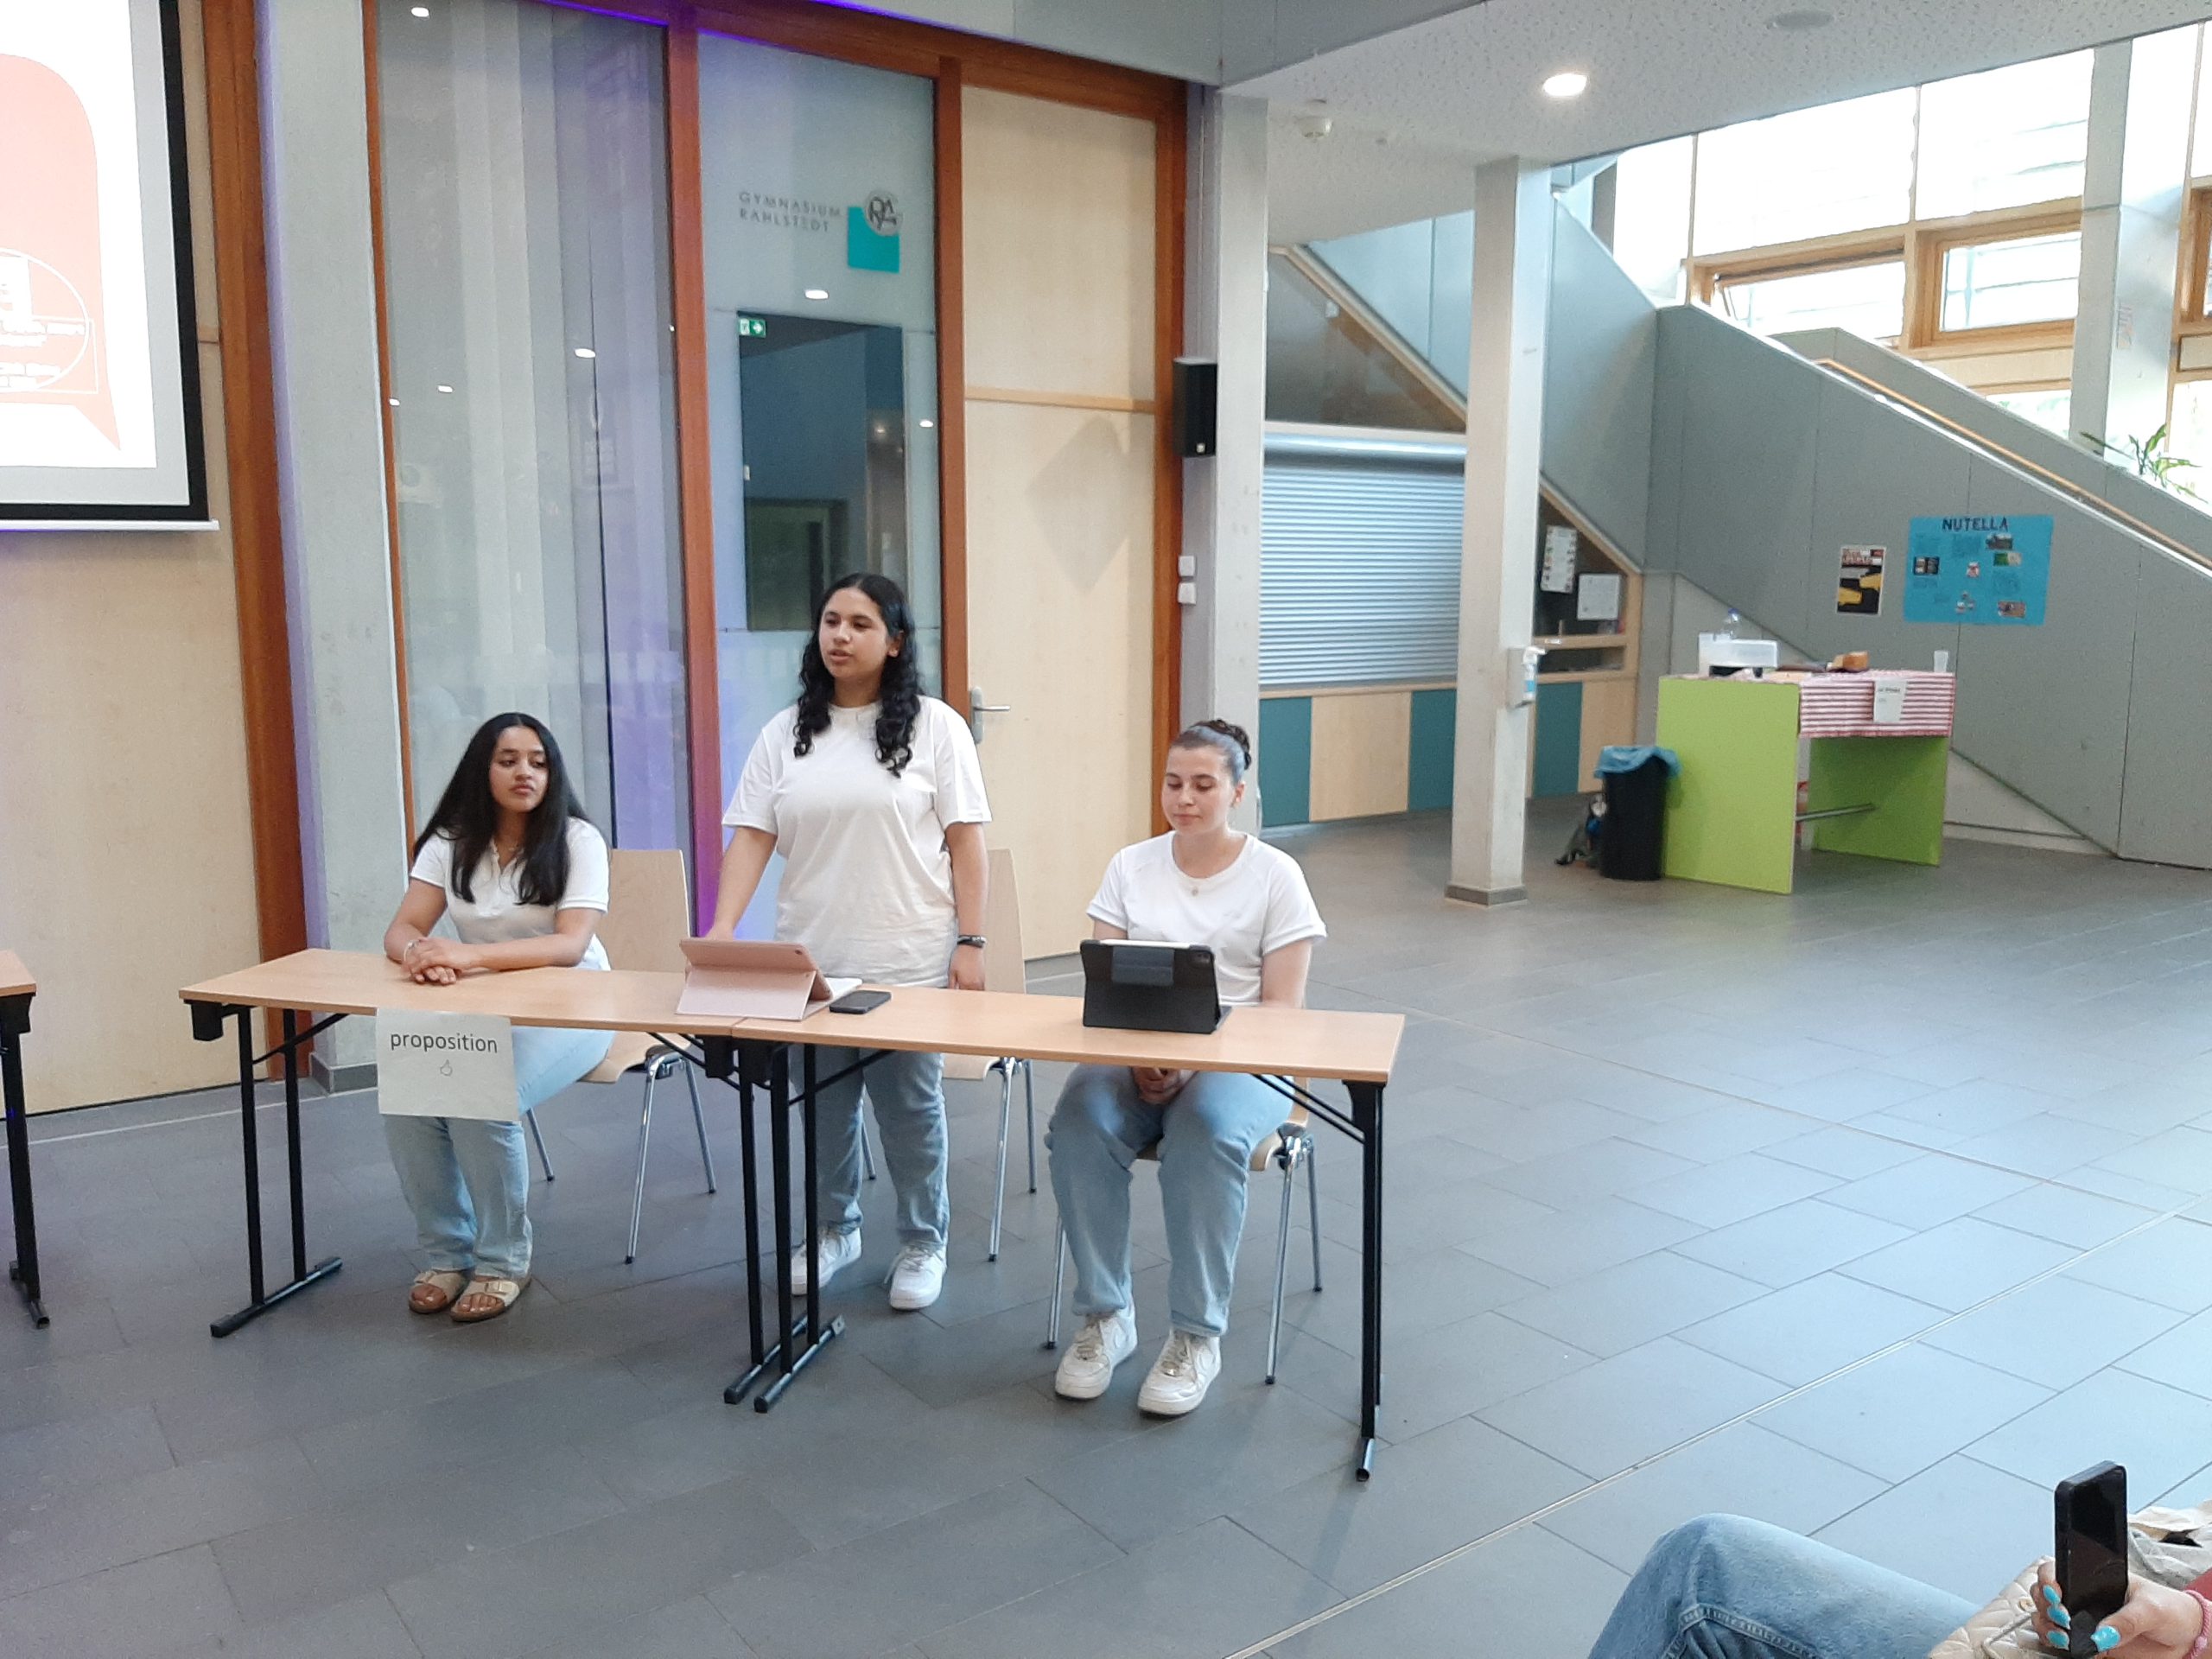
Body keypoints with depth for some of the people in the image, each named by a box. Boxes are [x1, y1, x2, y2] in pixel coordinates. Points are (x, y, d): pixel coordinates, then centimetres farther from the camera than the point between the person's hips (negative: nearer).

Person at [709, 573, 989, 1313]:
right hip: (808, 960, 3)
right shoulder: (786, 732, 5)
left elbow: (965, 839, -5)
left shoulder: (934, 726, -3)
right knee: (820, 1104, 13)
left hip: (909, 960, -3)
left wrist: (970, 942, -9)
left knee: (910, 1106, 6)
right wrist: (721, 931, -12)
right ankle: (833, 1229, 34)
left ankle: (923, 1243, 25)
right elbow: (751, 836, 0)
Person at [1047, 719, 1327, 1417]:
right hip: (1134, 1054, 3)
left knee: (1206, 1133, -36)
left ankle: (1196, 1335, -20)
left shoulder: (1275, 875, -1)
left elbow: (1281, 1010, -5)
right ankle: (1104, 1318, -13)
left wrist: (1194, 1064, -20)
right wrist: (1138, 1059, -17)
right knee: (1079, 1123, -29)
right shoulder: (1130, 866, 8)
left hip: (1240, 1061, -3)